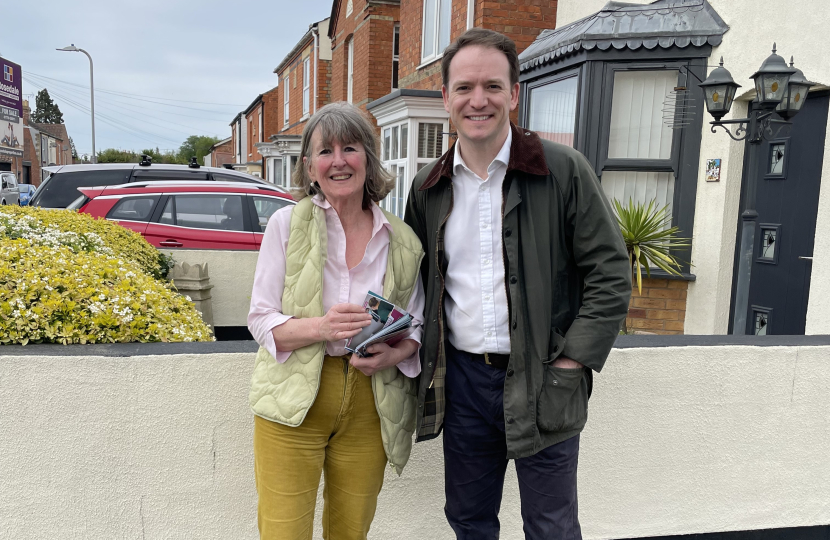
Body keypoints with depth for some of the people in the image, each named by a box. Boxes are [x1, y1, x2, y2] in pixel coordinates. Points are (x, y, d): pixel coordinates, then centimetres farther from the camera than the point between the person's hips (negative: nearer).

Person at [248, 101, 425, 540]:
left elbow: (416, 325, 9)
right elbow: (260, 321, -5)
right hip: (293, 405, -2)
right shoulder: (287, 223, -4)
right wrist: (320, 327, -24)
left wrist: (393, 354, -14)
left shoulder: (402, 241, 2)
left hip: (369, 406, 3)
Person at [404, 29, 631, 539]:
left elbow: (611, 274, -8)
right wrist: (412, 343, 3)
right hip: (462, 378, 4)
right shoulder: (429, 187, 5)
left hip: (541, 383, -3)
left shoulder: (563, 170, -9)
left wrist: (571, 364, -12)